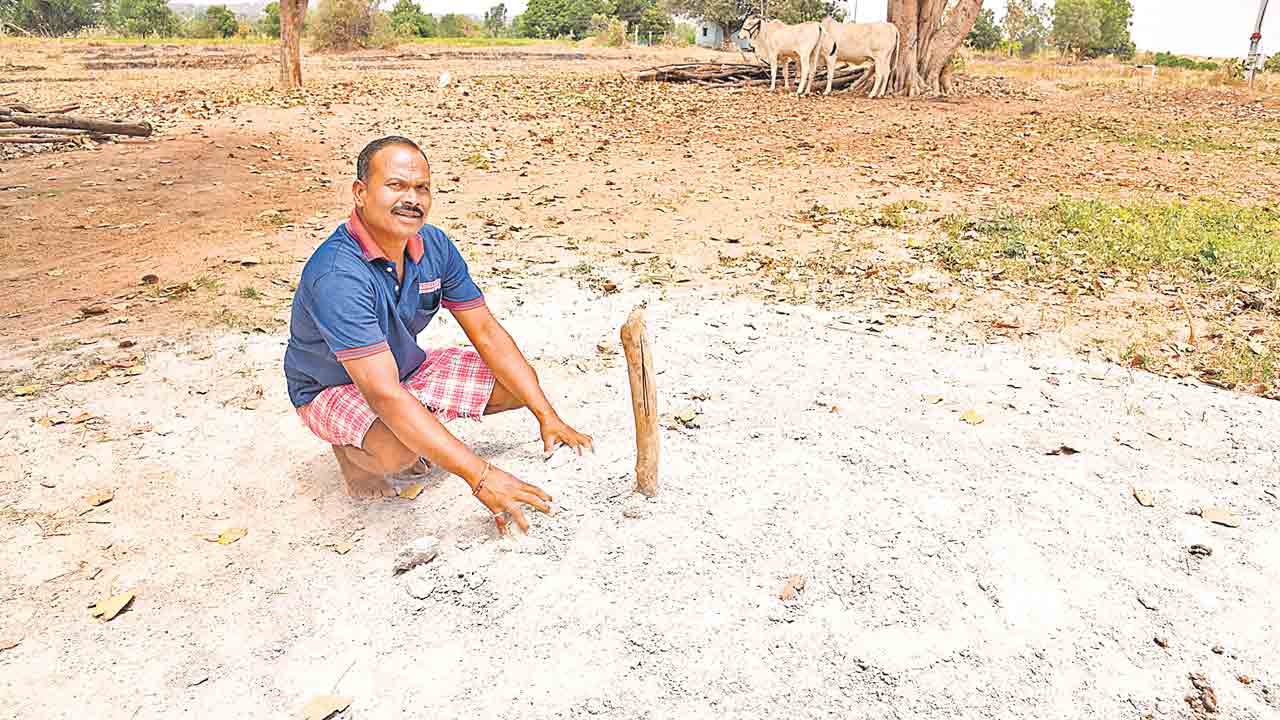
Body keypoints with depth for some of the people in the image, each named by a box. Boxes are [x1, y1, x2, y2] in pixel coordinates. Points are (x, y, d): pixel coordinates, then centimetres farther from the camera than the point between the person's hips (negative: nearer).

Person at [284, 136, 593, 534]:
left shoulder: (434, 246, -12)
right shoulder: (336, 275, -35)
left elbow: (487, 333, -8)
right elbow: (384, 395, -41)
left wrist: (548, 417, -15)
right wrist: (480, 477, -46)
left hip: (407, 367, 6)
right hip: (334, 389, -6)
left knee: (521, 384, -7)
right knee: (398, 450, -38)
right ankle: (351, 449, -1)